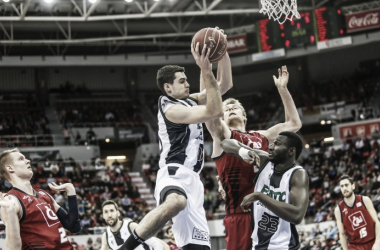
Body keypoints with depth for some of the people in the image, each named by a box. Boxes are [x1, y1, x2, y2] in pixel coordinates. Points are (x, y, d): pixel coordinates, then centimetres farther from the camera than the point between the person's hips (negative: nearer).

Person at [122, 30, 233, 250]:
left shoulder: (190, 101, 19)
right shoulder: (171, 108, -8)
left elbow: (225, 84, 18)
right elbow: (215, 112, -17)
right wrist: (206, 71, -19)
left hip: (192, 178, 9)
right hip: (175, 174, -9)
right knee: (176, 202, -45)